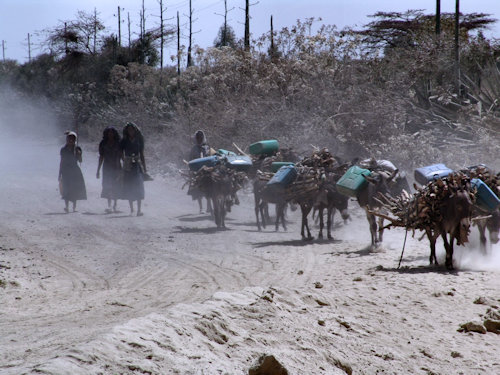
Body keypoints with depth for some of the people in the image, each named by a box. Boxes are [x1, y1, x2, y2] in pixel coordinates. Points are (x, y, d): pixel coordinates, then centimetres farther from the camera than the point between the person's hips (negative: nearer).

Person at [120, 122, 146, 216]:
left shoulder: (139, 140, 8)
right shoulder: (124, 141, 6)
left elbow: (142, 155, 11)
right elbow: (121, 155, 9)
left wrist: (144, 168, 9)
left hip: (138, 165, -1)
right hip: (128, 166, 1)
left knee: (138, 186, -12)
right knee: (128, 187, 2)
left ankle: (139, 209, -16)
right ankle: (131, 208, 15)